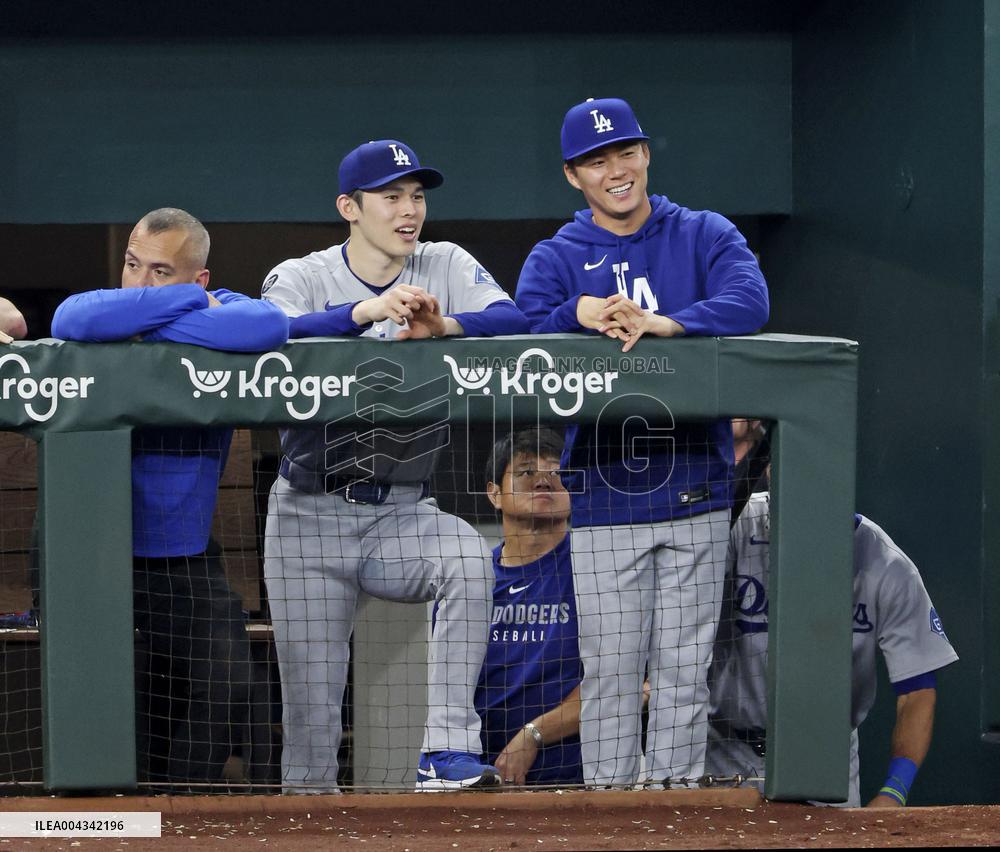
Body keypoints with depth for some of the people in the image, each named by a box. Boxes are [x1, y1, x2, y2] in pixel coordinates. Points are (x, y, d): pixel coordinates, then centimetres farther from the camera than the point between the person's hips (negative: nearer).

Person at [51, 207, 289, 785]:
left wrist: (154, 327, -25)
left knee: (226, 687, -7)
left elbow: (272, 326, -28)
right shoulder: (105, 312, -4)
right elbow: (73, 321, -30)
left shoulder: (225, 309, -3)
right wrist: (190, 301, -23)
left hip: (184, 552, 1)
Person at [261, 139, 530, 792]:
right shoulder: (301, 278, -2)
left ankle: (447, 751, -30)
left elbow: (515, 320, -14)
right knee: (310, 703, -3)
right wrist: (366, 311, -37)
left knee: (470, 560, -30)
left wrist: (442, 326, -32)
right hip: (312, 518, -1)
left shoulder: (446, 268, 4)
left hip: (403, 514, 1)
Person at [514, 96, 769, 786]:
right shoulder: (555, 260, 9)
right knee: (610, 670, -1)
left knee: (684, 665, 2)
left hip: (695, 493, 0)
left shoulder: (704, 236, 8)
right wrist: (580, 315, -26)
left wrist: (659, 323, -27)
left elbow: (749, 303, -12)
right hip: (605, 493, 0)